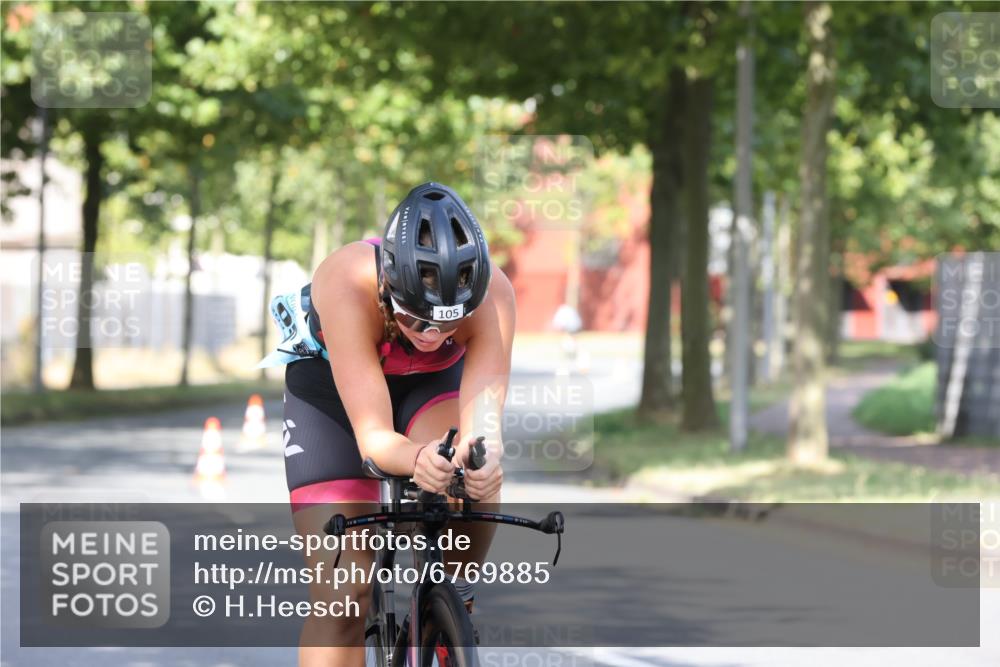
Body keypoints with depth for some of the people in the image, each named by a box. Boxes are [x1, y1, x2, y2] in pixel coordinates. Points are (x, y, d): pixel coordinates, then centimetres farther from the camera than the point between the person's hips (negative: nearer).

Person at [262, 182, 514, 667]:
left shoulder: (493, 295, -34)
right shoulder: (347, 285, -40)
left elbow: (483, 410, -43)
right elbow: (373, 436, -43)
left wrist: (482, 454, -66)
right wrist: (417, 459, -65)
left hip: (433, 380, 2)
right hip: (330, 378, -2)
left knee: (475, 481, -33)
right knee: (341, 596, -13)